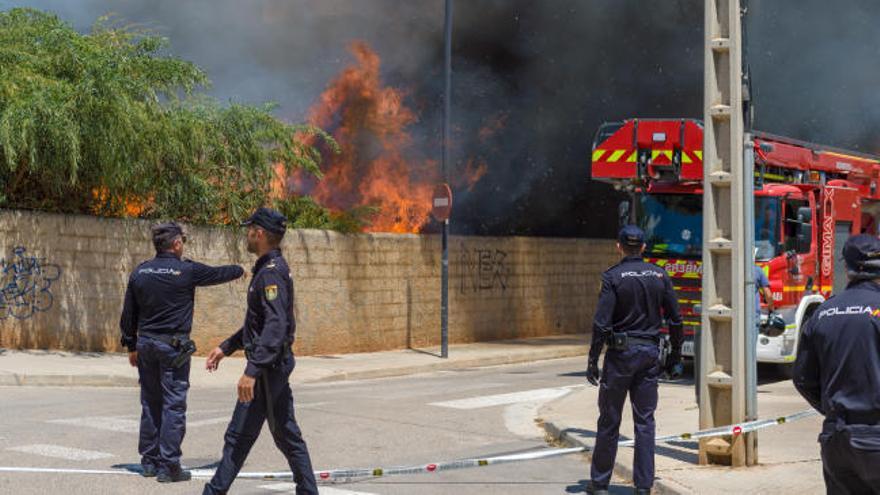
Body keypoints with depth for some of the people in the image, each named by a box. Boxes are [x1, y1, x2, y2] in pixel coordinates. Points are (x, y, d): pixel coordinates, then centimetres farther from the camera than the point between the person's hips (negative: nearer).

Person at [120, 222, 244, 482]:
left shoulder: (140, 272, 6)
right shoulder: (187, 270, -8)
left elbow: (128, 314, 10)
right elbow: (219, 273, 8)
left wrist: (131, 346, 19)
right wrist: (240, 270, 29)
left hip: (146, 344, 6)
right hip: (173, 346, -5)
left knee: (150, 403, 14)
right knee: (173, 405, -2)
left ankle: (149, 461, 20)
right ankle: (169, 466, -2)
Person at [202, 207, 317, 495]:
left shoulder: (271, 272, -17)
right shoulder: (270, 268, 15)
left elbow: (276, 326, -27)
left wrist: (252, 371, -31)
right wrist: (226, 347, 23)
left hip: (269, 366, -10)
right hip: (277, 364, 10)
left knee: (239, 436, -4)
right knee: (286, 433, 12)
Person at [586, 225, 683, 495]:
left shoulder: (613, 276, -8)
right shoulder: (659, 275, 4)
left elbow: (601, 323, -14)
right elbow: (675, 319, 5)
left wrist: (593, 361, -8)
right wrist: (675, 356, 14)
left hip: (620, 352, -3)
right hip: (650, 352, 3)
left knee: (609, 420, 6)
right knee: (645, 420, 8)